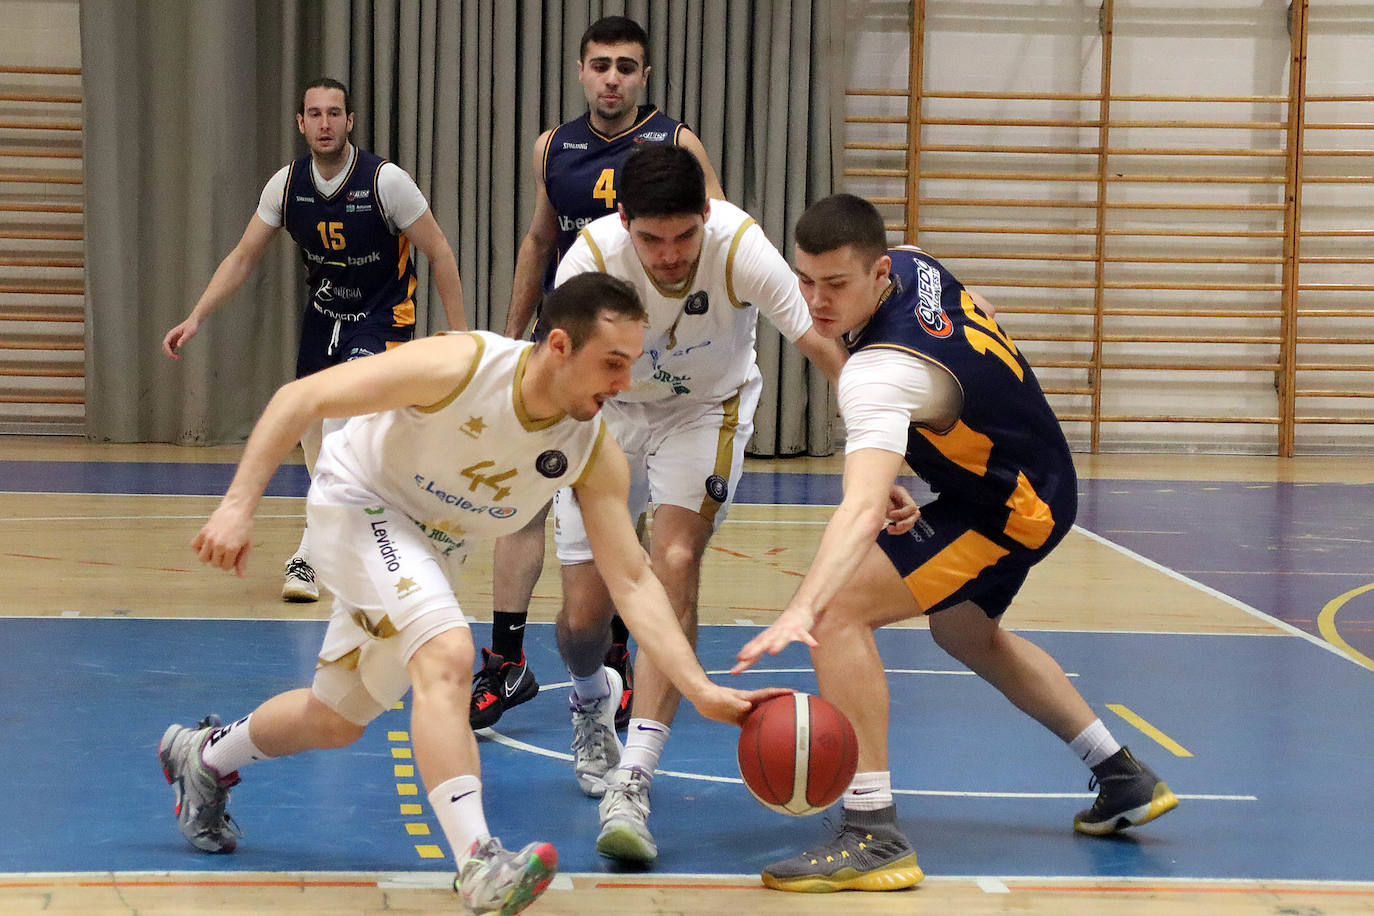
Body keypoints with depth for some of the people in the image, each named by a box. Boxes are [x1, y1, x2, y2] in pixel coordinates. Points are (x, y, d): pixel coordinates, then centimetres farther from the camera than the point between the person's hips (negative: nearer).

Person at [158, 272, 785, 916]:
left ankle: (204, 756, 46)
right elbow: (299, 399, -27)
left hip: (430, 547, 6)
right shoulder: (460, 367, -33)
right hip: (358, 503, -6)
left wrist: (701, 689, -26)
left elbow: (631, 581, -16)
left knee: (336, 720, 18)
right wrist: (239, 505, -33)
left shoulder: (596, 453, -19)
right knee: (447, 653, -31)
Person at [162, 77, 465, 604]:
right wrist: (197, 317, -8)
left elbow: (438, 252, -10)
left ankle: (309, 557, -23)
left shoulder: (385, 180, -18)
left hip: (381, 320, -5)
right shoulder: (286, 185, -7)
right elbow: (243, 257, 2)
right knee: (312, 434, 6)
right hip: (322, 318, 5)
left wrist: (457, 331, -13)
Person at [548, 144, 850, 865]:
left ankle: (632, 781, -26)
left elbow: (827, 352, -32)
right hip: (609, 409, 1)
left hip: (707, 408, -1)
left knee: (675, 564, -25)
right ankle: (591, 700, 37)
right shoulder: (592, 257, -30)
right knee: (584, 612, -2)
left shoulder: (741, 248, -31)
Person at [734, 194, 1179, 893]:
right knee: (964, 633, 33)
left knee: (838, 611, -22)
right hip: (1040, 479, 11)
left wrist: (801, 610, -61)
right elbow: (981, 325, 15)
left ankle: (873, 835, -23)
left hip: (1013, 512, -11)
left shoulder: (882, 373, -35)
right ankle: (1126, 780, 44)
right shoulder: (914, 264, -8)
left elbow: (862, 509, -50)